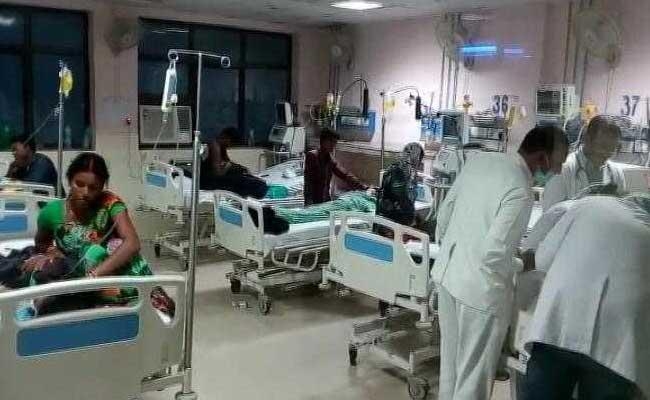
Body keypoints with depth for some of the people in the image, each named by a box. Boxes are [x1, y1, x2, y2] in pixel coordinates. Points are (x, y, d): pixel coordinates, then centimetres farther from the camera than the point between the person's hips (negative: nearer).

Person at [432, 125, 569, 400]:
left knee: (450, 359, 24)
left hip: (447, 273, 8)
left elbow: (446, 208, 7)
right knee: (475, 373, 11)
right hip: (479, 287, -8)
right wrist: (510, 281, -5)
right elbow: (493, 252, -24)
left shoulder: (479, 159, -1)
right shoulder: (521, 192, -23)